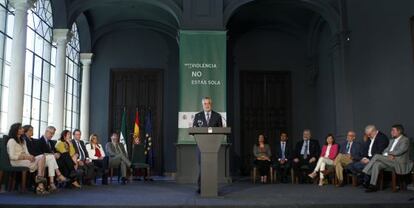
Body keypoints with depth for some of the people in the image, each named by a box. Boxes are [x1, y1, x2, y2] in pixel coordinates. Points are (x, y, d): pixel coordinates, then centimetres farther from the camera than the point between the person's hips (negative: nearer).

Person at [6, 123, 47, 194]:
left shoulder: (23, 141, 24)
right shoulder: (11, 141, -4)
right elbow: (12, 157, -13)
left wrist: (30, 156, -10)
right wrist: (26, 157, -20)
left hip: (25, 159, 8)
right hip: (17, 162, -8)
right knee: (41, 159, -26)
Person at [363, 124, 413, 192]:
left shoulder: (405, 140, -1)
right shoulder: (392, 140, 24)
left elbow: (399, 151, -15)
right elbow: (385, 151, 15)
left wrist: (388, 153, -6)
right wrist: (388, 155, -7)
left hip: (399, 163, -7)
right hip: (389, 161, 7)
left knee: (377, 156, -24)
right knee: (376, 164, -22)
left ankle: (366, 176, -19)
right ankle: (373, 185, -25)